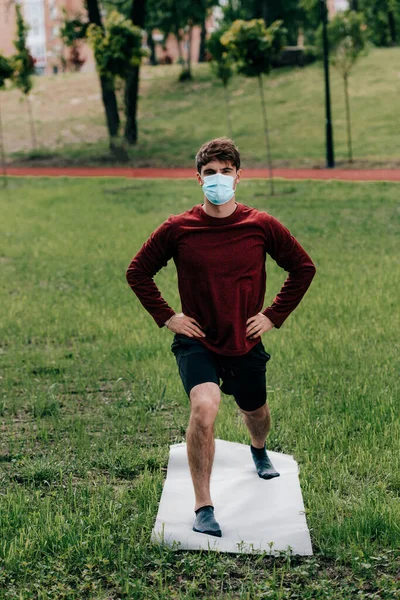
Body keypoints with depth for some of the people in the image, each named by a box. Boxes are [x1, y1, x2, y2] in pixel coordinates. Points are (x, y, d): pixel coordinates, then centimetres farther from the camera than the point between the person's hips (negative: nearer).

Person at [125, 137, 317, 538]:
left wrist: (274, 315, 0)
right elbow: (138, 272, 4)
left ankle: (259, 450, 62)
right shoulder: (177, 229, -9)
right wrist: (166, 317, -4)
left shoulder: (261, 226, -7)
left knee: (255, 415, 22)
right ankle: (203, 507, -17)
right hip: (197, 342, -2)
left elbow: (303, 268, 5)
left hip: (246, 343, 2)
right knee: (204, 407, -28)